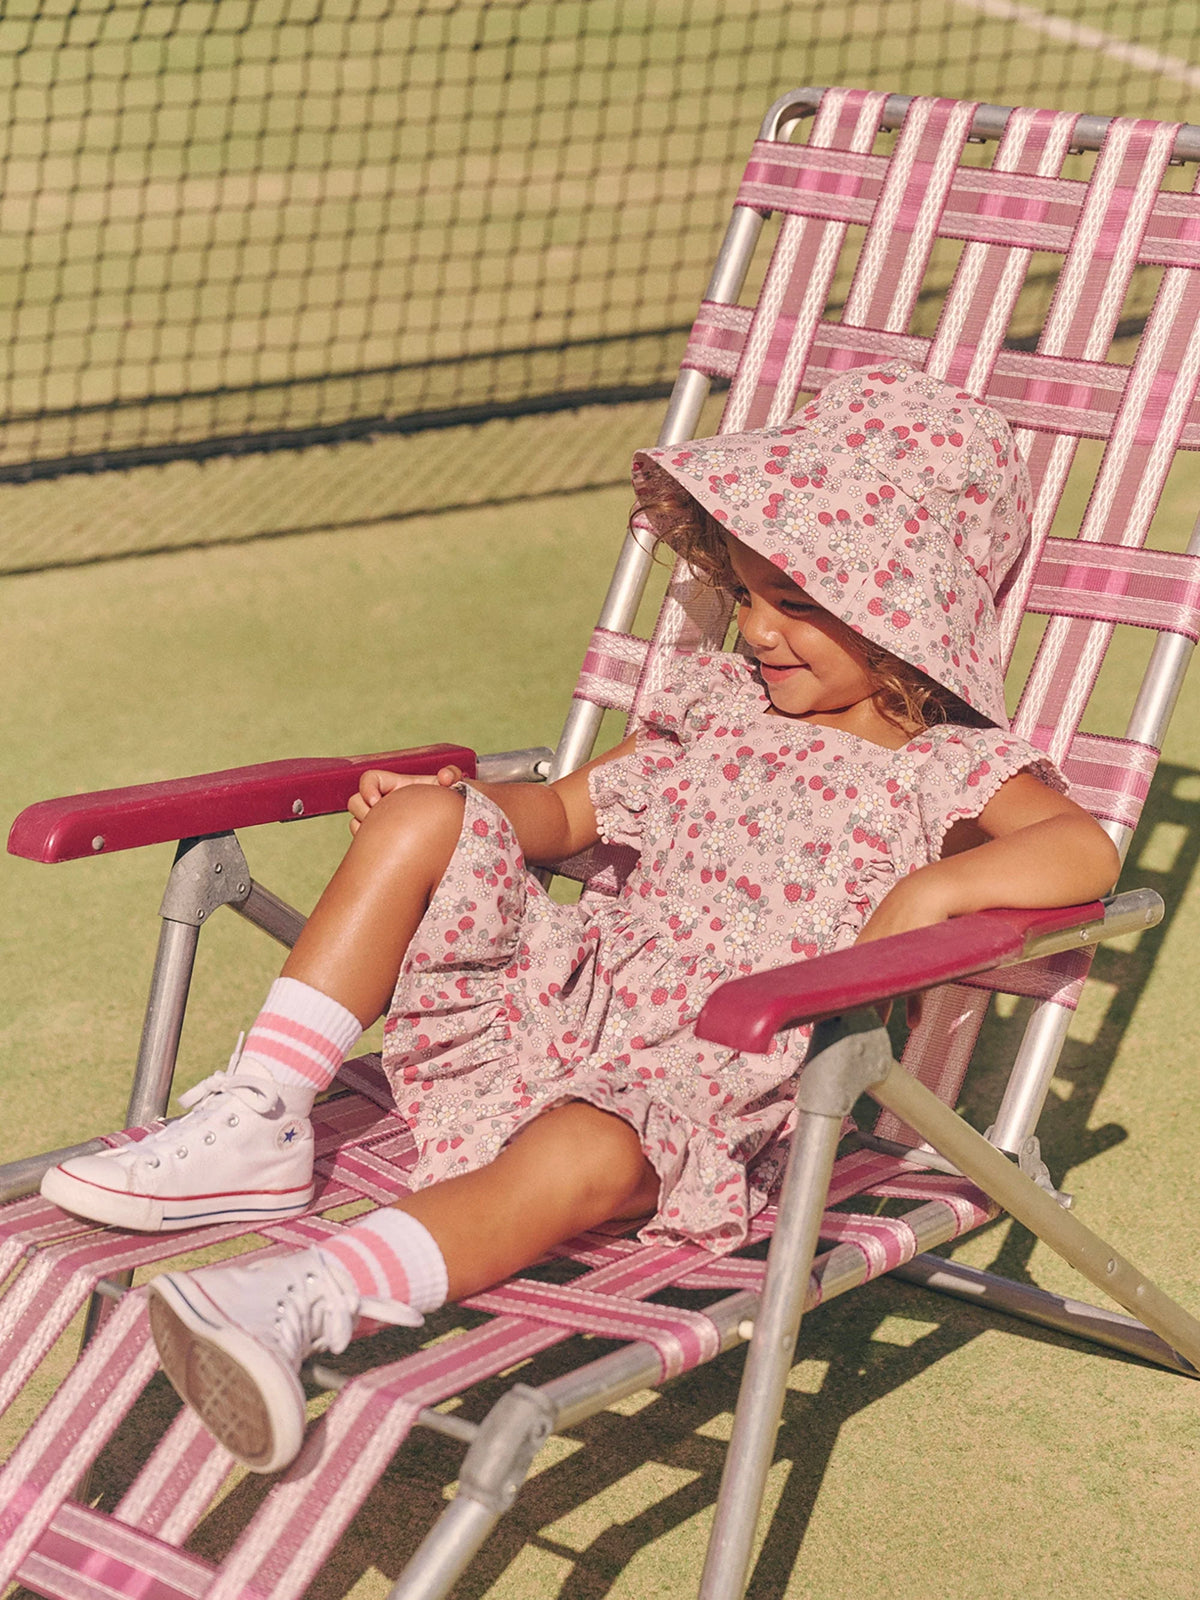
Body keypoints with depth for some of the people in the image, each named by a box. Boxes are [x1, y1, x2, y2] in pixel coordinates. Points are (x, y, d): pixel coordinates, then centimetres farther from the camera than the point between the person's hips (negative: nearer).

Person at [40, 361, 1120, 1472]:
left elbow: (1083, 850, -22)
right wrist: (453, 802, 8)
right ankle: (258, 1125, -14)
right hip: (564, 995, 7)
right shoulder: (719, 703, 17)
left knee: (582, 1156, -40)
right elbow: (570, 809, 27)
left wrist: (931, 891, -36)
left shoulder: (948, 769, -3)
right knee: (421, 821, -10)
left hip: (707, 1081, -7)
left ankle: (302, 1301, -60)